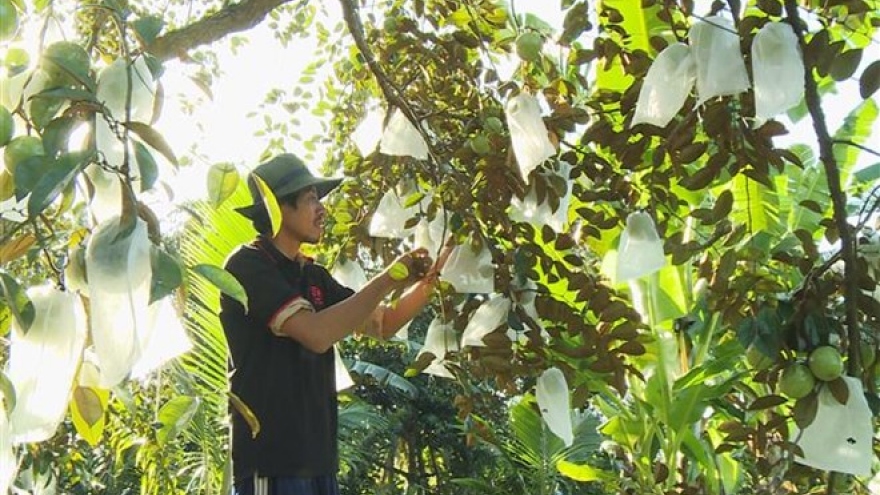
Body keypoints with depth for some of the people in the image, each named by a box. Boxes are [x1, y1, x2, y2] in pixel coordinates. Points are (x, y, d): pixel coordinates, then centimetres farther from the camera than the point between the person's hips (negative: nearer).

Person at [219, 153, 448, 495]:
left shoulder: (312, 275, 15)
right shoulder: (248, 265, -10)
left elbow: (383, 324, 17)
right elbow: (316, 333, -23)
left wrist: (430, 279, 1)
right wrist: (388, 279, -15)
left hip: (317, 457, 8)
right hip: (272, 460, -8)